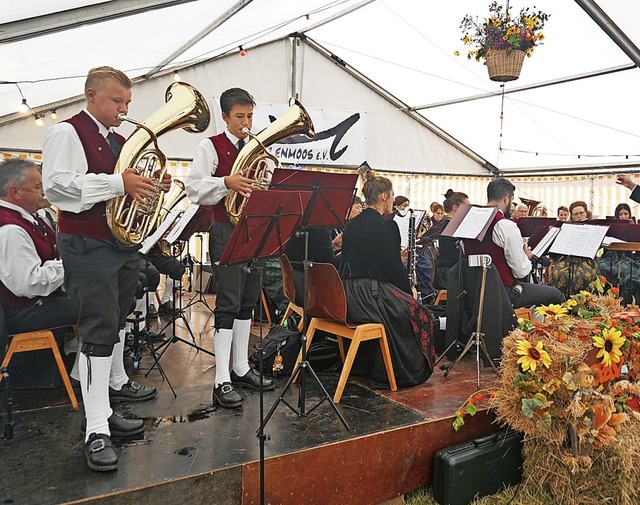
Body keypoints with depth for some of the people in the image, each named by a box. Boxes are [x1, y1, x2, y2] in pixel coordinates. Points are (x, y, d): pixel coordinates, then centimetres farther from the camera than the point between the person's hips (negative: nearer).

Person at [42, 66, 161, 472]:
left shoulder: (119, 141, 17)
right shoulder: (67, 132, -8)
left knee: (118, 319, 21)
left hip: (124, 241, 8)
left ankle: (116, 382, 42)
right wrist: (118, 183, -28)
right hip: (88, 245, -8)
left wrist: (153, 186, 2)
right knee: (99, 328, -12)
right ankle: (97, 430, -9)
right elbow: (56, 183, -22)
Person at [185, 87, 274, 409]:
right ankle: (222, 382, -2)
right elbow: (193, 188, -10)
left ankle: (241, 369, 21)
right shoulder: (211, 146, -2)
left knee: (248, 301, 10)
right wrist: (227, 182, -23)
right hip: (226, 231, -6)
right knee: (228, 303, -8)